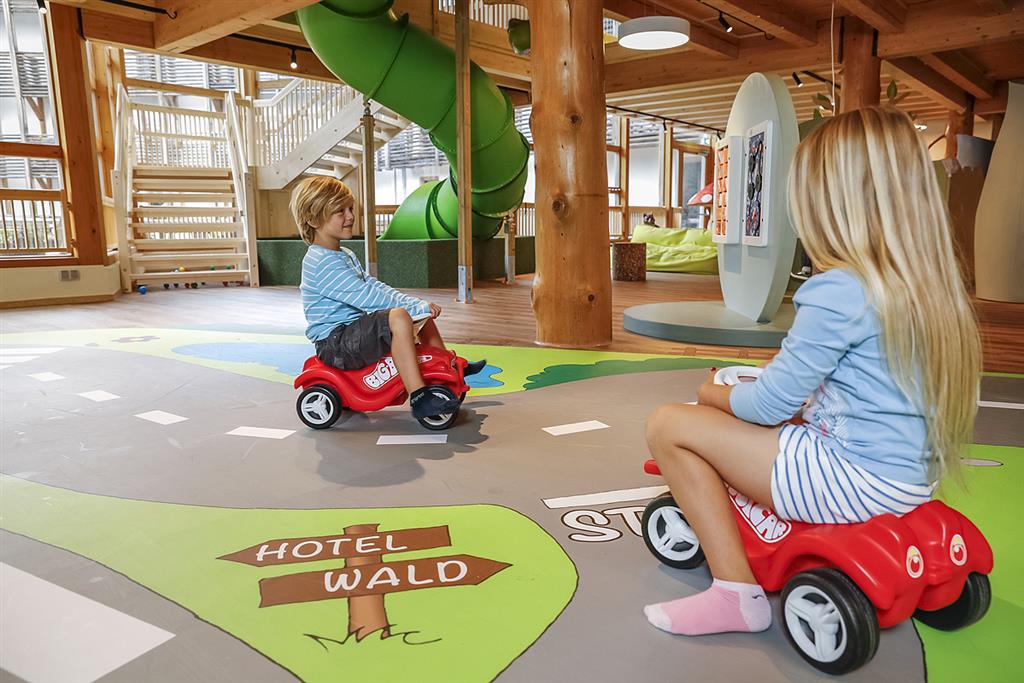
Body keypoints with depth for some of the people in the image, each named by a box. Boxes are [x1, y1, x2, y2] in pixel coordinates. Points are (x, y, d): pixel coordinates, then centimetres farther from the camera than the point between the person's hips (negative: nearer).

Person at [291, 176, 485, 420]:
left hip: (354, 331, 11)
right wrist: (415, 306, -22)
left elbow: (374, 287, 10)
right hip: (335, 343, -11)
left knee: (423, 313, 16)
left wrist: (417, 304, -3)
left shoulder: (345, 255, 18)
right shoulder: (321, 262, -18)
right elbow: (366, 296, -25)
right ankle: (419, 397, -38)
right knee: (398, 317, -35)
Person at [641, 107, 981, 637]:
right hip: (909, 480, 10)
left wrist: (715, 395, 5)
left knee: (669, 425, -8)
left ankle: (735, 592, -5)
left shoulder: (838, 291, -20)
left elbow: (771, 404, -15)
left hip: (853, 482, -9)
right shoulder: (930, 286, 6)